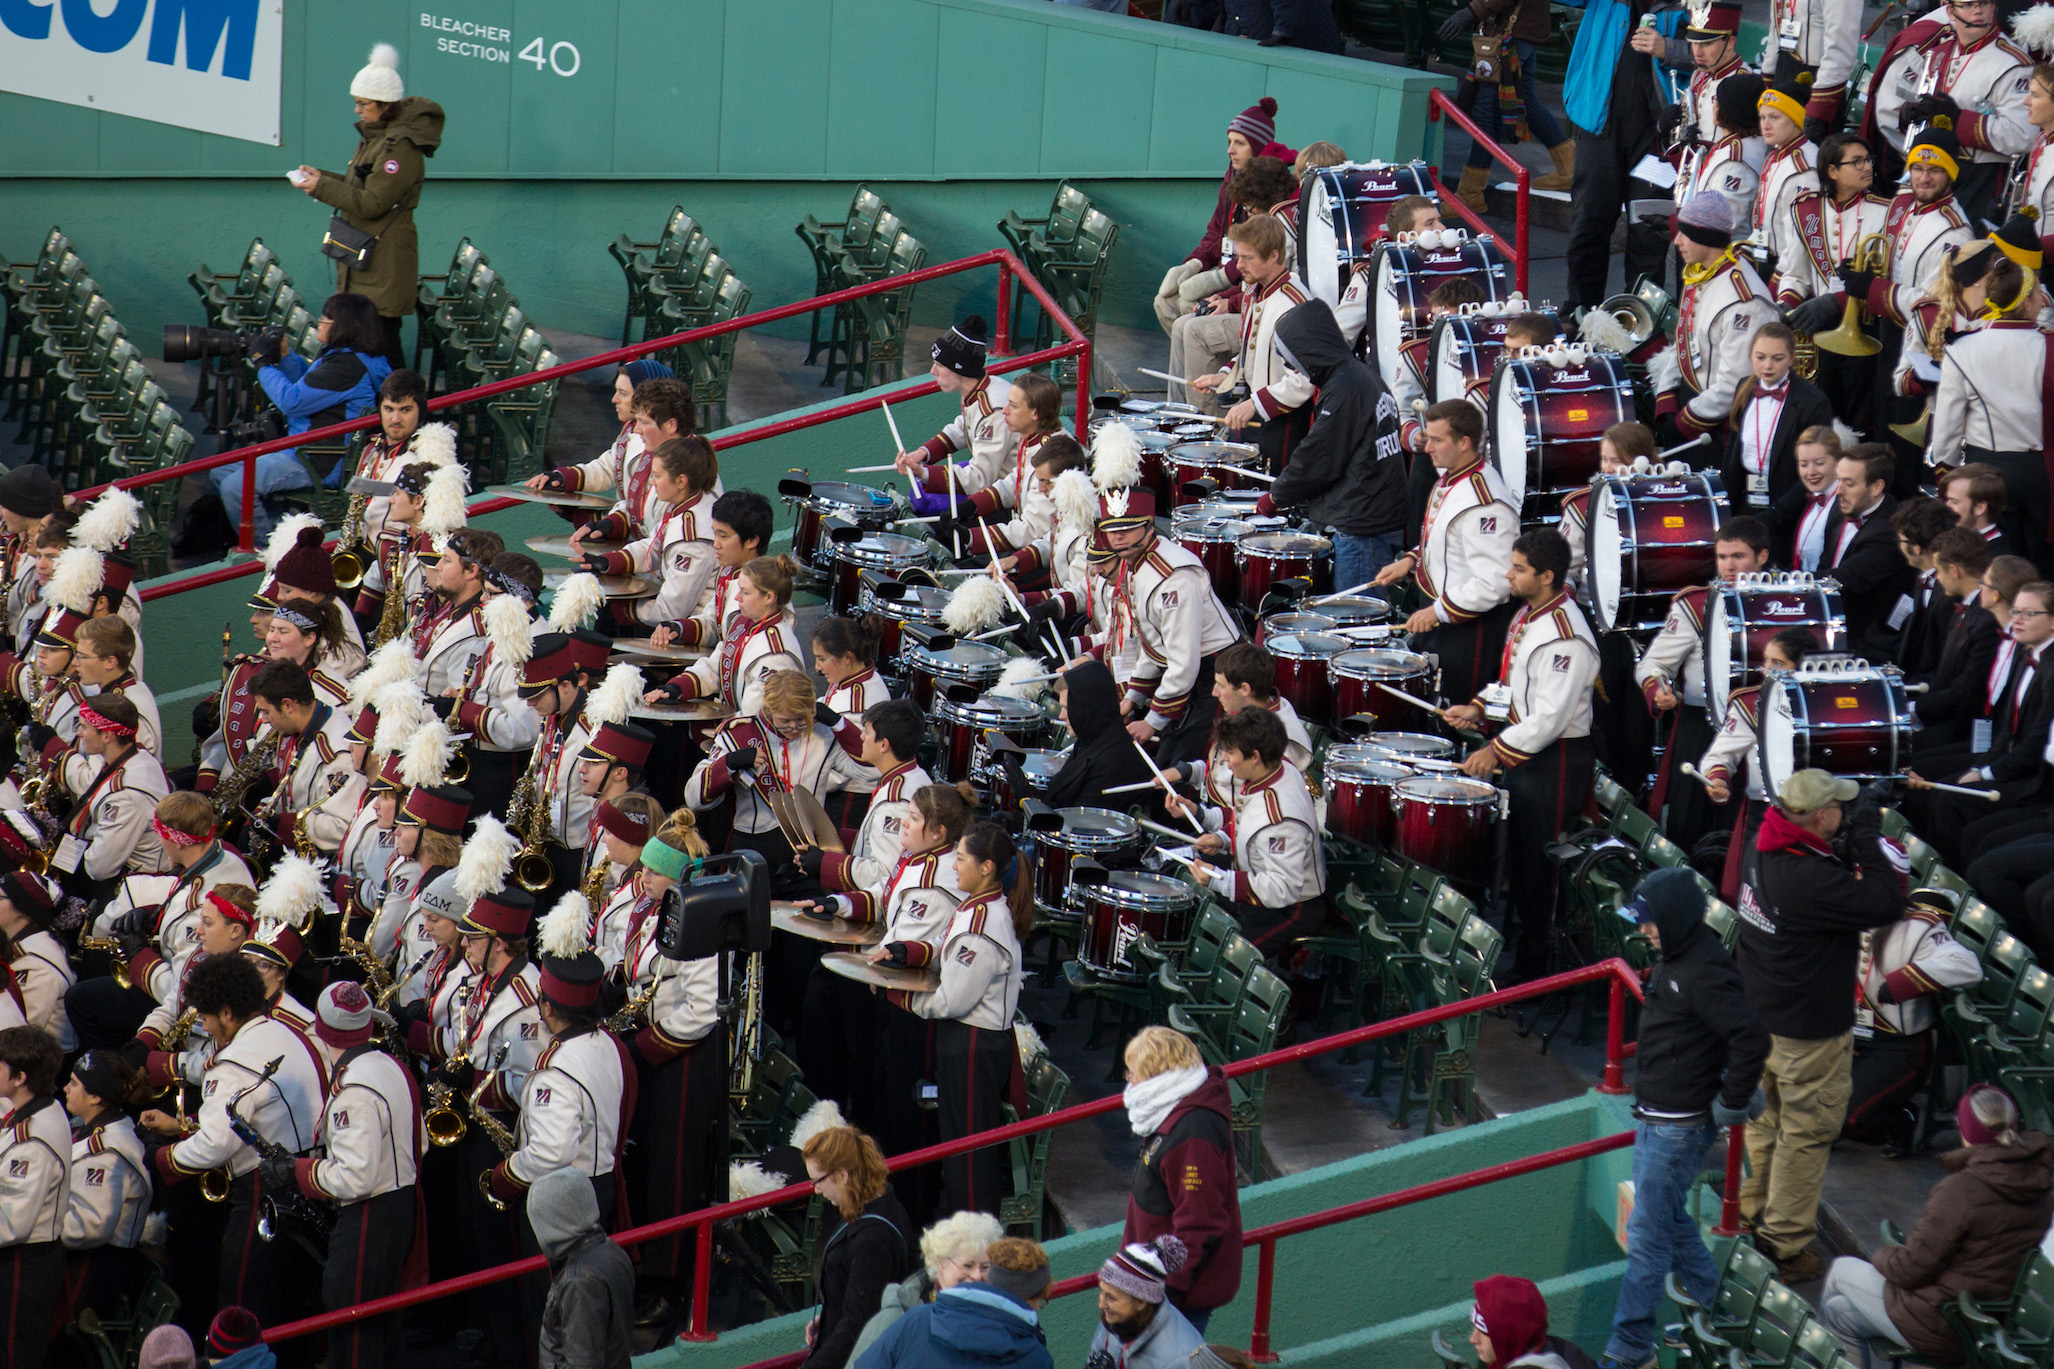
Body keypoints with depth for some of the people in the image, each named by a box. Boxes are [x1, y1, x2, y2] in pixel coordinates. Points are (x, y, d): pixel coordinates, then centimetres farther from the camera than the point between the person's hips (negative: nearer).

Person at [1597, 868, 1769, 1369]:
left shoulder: (1704, 973, -24)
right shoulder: (1672, 960, 6)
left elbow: (1752, 1040, -29)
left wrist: (1731, 1103, -19)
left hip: (1680, 1129, -10)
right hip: (1654, 1119, 10)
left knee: (1647, 1236, -5)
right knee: (1670, 1217, 22)